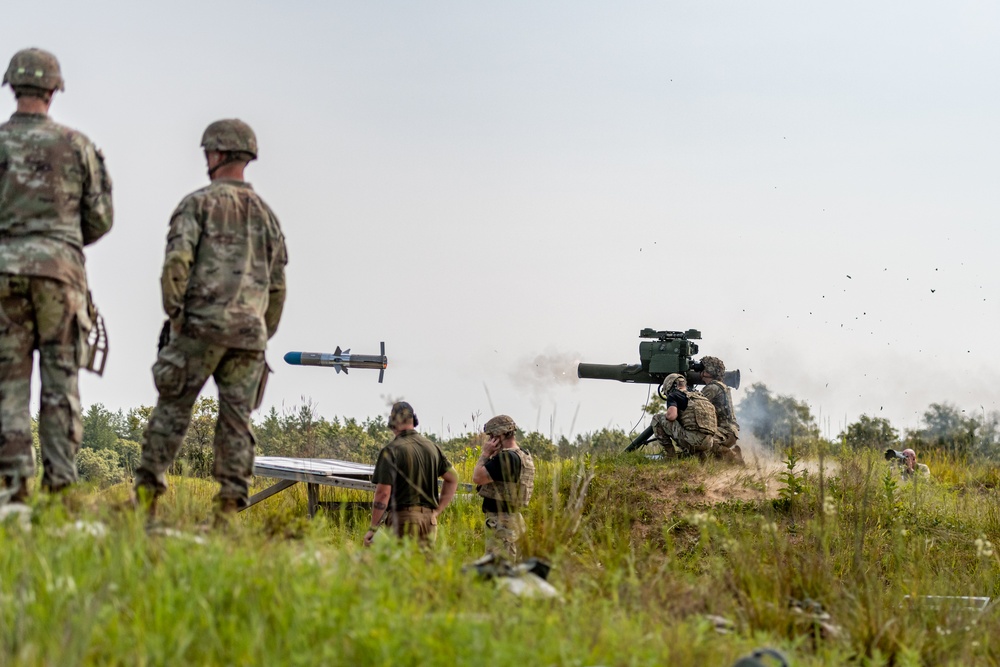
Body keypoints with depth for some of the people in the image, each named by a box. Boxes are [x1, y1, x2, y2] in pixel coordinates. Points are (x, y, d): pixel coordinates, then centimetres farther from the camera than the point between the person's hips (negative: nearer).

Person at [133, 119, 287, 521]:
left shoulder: (198, 203, 1)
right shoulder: (265, 213, 17)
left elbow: (177, 261, -13)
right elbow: (277, 284, 17)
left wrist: (174, 315, -5)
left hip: (203, 324, -4)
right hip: (249, 331, 4)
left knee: (173, 409, 1)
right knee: (236, 421, 2)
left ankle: (146, 494, -3)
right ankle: (230, 507, -6)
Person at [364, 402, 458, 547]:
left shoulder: (391, 450, -9)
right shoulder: (432, 447, 11)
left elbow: (383, 492, -13)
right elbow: (453, 478, 16)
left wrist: (373, 529, -8)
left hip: (403, 518, -6)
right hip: (429, 518, 6)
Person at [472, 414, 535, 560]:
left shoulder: (507, 457, -19)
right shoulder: (523, 456, 13)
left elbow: (477, 477, -19)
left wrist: (485, 453, -7)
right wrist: (490, 455, 8)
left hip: (501, 522, -10)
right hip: (514, 519, 10)